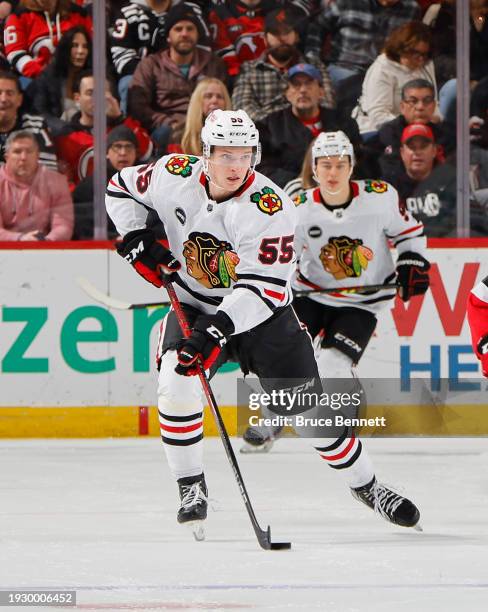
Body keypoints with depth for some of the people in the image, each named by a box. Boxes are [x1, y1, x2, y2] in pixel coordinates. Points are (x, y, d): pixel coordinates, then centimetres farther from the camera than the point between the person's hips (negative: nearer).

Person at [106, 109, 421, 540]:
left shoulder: (270, 207, -26)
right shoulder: (175, 176, -14)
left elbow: (264, 286, -30)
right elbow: (123, 188, 6)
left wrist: (217, 328, -40)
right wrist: (137, 239, -9)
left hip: (261, 312, -2)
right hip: (194, 306, 2)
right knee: (177, 384, -24)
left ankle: (367, 487, 18)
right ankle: (192, 489, -8)